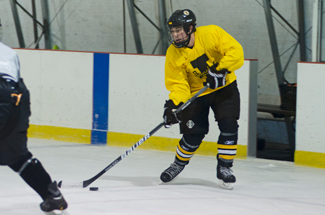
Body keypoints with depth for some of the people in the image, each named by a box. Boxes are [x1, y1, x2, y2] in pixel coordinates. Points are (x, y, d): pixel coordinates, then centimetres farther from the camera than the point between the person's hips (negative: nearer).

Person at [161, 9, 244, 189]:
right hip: (196, 93, 1)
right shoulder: (174, 54, -15)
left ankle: (224, 168, -1)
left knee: (229, 126, -15)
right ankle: (179, 164, 22)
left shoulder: (211, 34, -21)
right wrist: (173, 104, -33)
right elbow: (178, 85, -16)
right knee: (194, 133, -4)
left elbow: (235, 51, -25)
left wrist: (221, 69, -36)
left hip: (225, 88, -1)